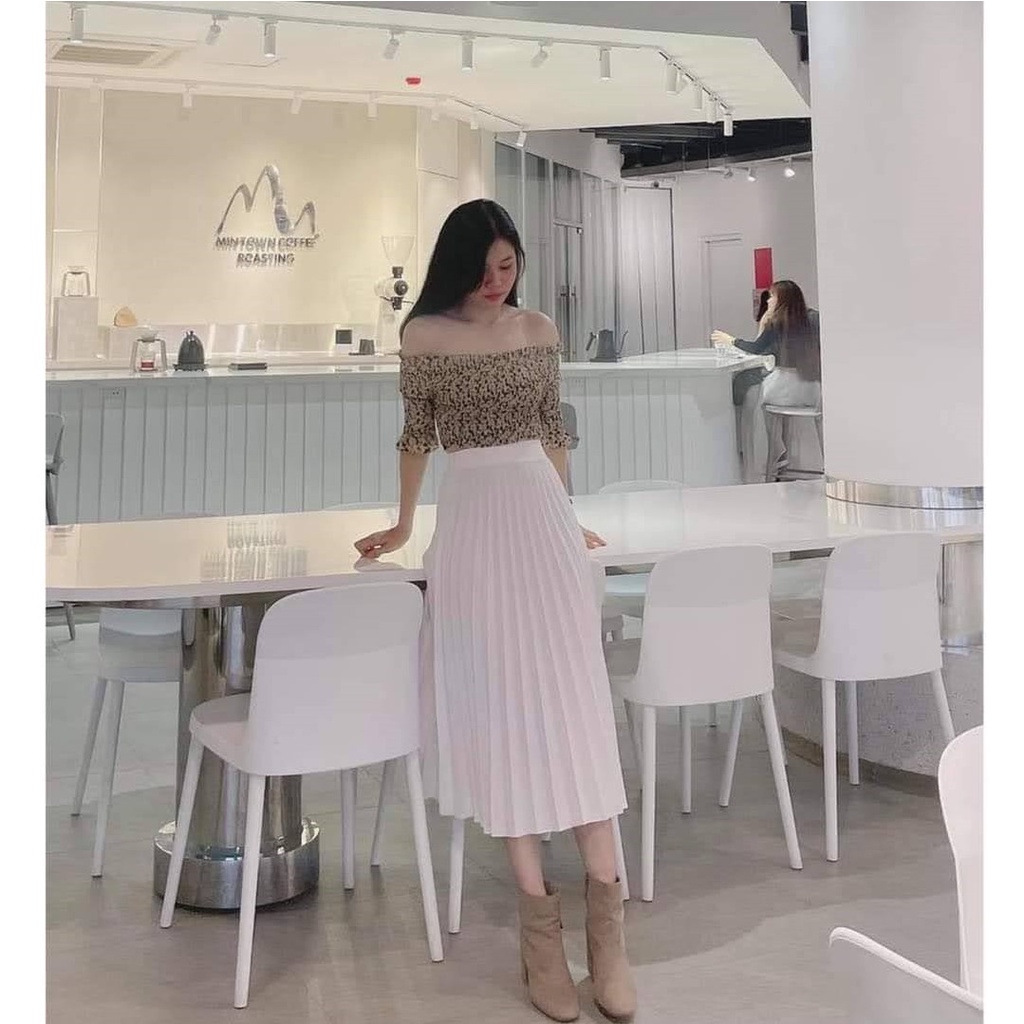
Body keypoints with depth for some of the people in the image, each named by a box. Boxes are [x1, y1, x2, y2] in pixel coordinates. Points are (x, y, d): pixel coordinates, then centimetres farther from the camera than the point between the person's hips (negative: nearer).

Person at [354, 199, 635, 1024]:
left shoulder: (540, 331, 9)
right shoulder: (425, 336, 2)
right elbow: (417, 437, 11)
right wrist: (404, 525, 19)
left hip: (540, 514, 2)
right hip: (471, 521, -1)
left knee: (571, 704, -4)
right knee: (497, 708, -1)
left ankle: (605, 917, 1)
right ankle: (539, 917, 6)